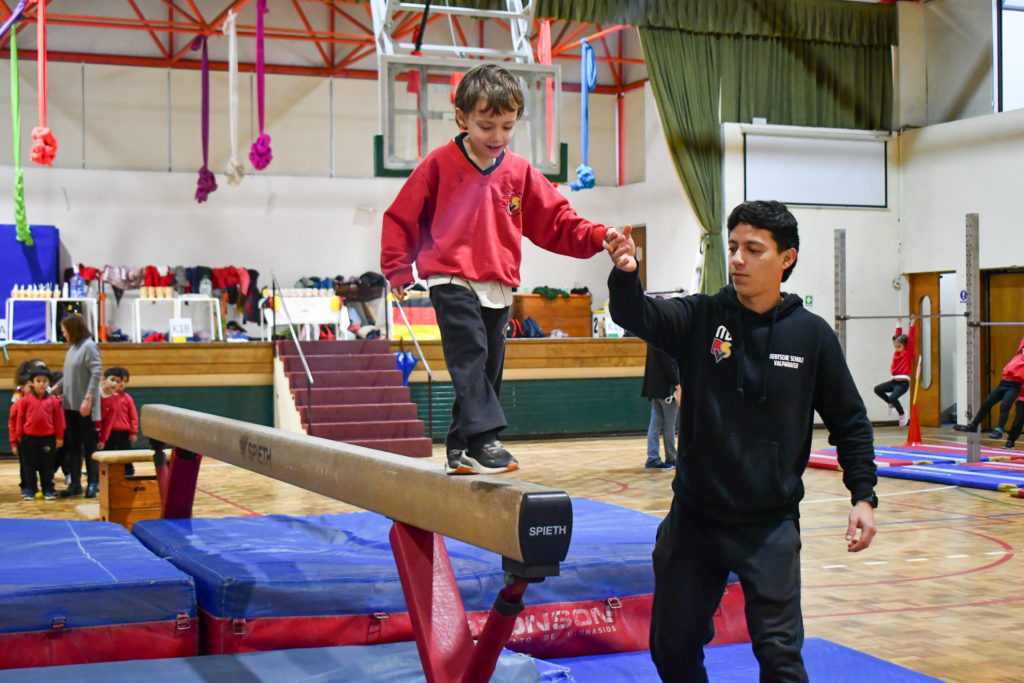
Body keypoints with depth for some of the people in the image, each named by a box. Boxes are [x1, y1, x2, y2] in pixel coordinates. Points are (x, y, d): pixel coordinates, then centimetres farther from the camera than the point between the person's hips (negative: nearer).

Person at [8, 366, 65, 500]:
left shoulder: (53, 401, -1)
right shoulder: (26, 400, -3)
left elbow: (58, 420, 4)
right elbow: (20, 418, 3)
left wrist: (59, 437, 4)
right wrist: (19, 436, 5)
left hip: (47, 438, 0)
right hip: (29, 438, 0)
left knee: (47, 465, 7)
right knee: (29, 465, 7)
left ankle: (48, 490, 16)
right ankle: (29, 490, 16)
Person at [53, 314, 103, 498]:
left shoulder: (89, 347, -12)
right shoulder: (72, 348, 13)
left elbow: (97, 372, -18)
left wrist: (88, 399, -22)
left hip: (85, 407, -8)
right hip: (70, 405, 8)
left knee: (89, 445, 0)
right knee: (73, 446, 10)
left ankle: (93, 483, 8)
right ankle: (75, 484, 15)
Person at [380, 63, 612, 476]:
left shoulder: (520, 173, 8)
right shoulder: (440, 164, -2)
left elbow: (556, 222, 7)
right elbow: (401, 217, 3)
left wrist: (597, 237, -10)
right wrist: (398, 270, -2)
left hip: (497, 288, 5)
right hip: (451, 282, -5)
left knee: (487, 369, 7)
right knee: (470, 355, -22)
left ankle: (460, 449, 18)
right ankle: (483, 440, -28)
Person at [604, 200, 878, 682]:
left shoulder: (811, 334, -4)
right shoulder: (701, 318, -3)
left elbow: (849, 422, 4)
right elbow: (638, 316, -19)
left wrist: (863, 496, -3)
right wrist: (625, 275, -40)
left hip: (771, 524, -2)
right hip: (693, 518, 2)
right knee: (671, 644, 12)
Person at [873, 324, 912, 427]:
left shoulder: (908, 352, -3)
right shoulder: (896, 352, 13)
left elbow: (910, 339, -8)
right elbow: (898, 336, 20)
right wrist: (899, 324, 24)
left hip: (903, 382, -7)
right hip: (893, 381, 7)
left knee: (893, 397, -24)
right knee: (877, 389, -2)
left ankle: (902, 414, 1)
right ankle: (892, 404, 16)